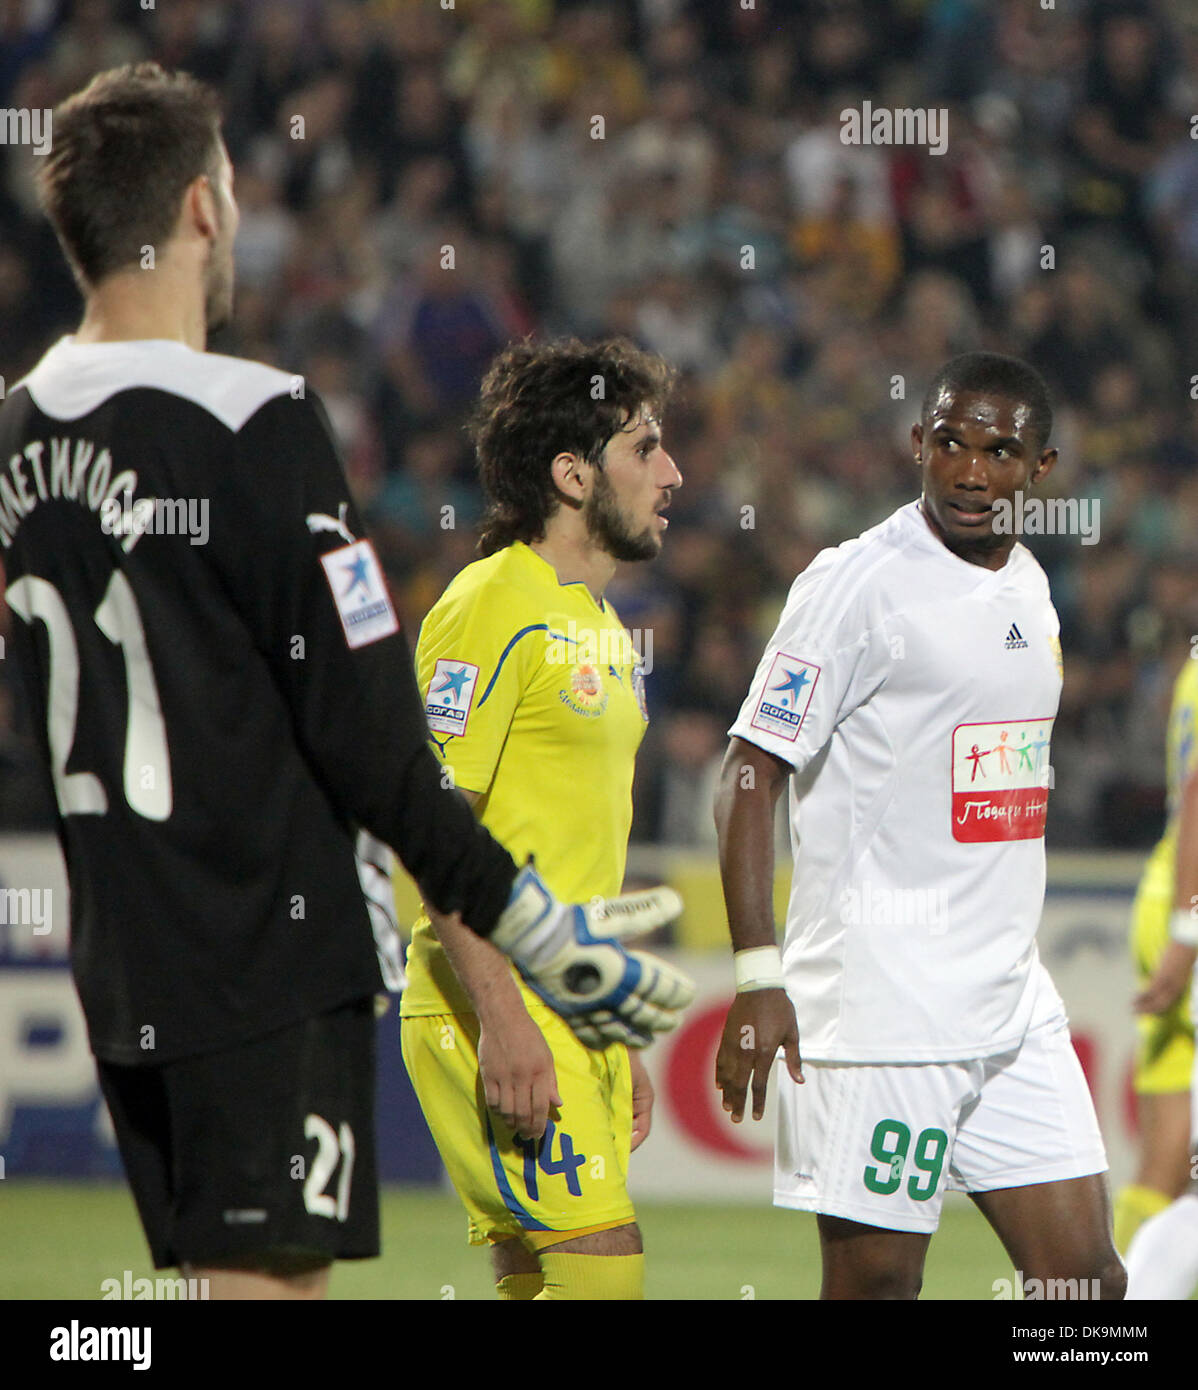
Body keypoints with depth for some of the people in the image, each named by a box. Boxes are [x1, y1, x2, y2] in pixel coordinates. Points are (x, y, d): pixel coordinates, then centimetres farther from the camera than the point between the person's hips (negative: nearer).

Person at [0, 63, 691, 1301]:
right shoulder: (251, 425, -15)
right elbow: (363, 732, -16)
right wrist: (528, 923, -8)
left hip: (120, 967, 8)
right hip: (269, 964, -8)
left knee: (228, 1276, 13)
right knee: (268, 1280, -7)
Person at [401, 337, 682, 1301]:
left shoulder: (599, 624, 20)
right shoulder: (492, 608, -10)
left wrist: (622, 1042, 24)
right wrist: (502, 1018, -24)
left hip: (580, 1020, 9)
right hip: (503, 1015, -9)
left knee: (538, 1279, 5)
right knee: (603, 1266, -17)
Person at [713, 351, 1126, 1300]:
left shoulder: (1027, 584, 13)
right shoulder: (859, 582, -10)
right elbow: (751, 775, -13)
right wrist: (757, 979, -21)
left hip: (1013, 1009, 8)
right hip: (880, 1005, -8)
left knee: (1086, 1278, 3)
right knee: (875, 1282, -6)